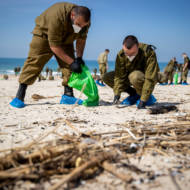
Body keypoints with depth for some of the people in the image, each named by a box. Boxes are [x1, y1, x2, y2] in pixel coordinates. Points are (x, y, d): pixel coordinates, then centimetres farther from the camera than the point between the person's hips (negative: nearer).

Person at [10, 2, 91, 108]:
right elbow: (54, 46, -37)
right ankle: (19, 96, -13)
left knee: (69, 67, -9)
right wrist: (71, 62, -37)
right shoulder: (57, 17, -41)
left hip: (65, 39, 6)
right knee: (34, 63, -15)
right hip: (44, 34, -5)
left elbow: (81, 39, -4)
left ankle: (68, 94, -2)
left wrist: (79, 58, -17)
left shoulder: (85, 22, -21)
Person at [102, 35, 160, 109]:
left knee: (134, 76, -40)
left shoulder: (149, 53, -33)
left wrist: (143, 101, -38)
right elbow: (119, 76, -17)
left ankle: (148, 97, -10)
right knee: (106, 77, -13)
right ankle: (134, 94, 0)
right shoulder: (120, 55, -20)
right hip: (130, 76, 5)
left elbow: (150, 79, -35)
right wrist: (117, 95, -30)